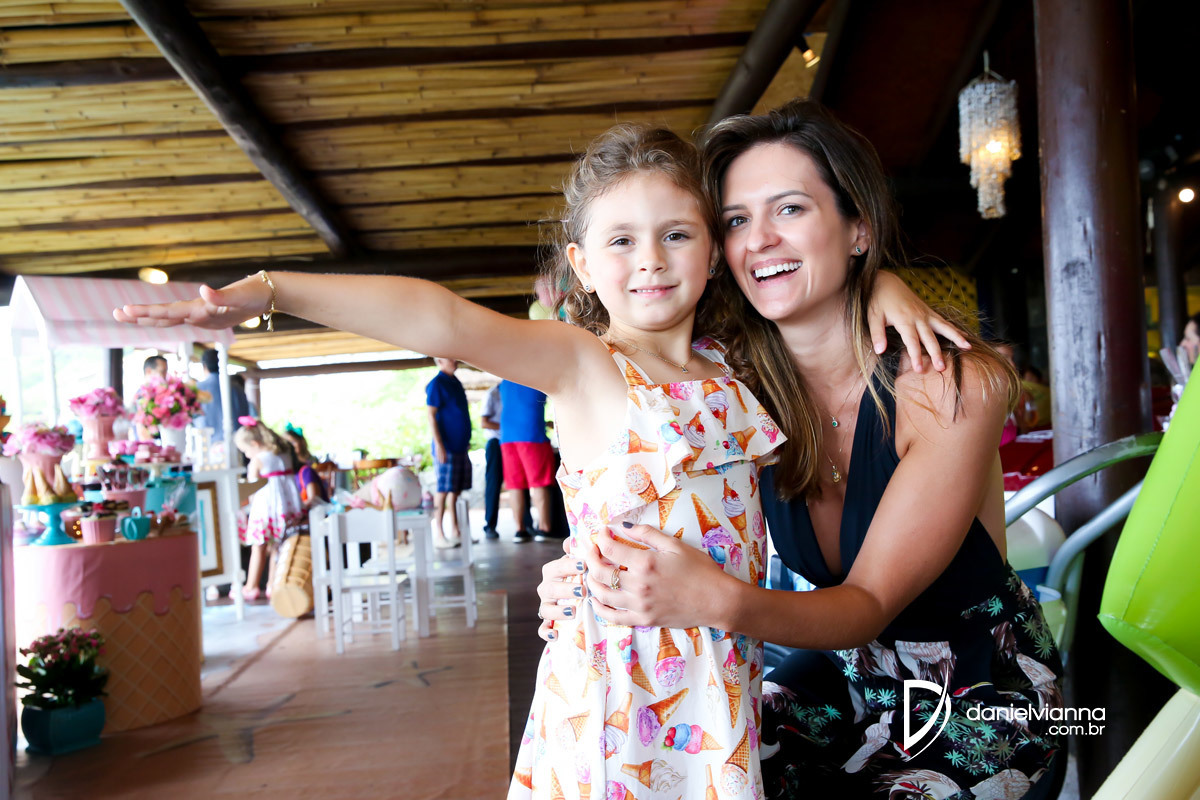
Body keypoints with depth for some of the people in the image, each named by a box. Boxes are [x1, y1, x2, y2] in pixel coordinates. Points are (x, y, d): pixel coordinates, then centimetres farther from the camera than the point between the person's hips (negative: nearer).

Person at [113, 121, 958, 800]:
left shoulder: (730, 365, 7)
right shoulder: (581, 365, -9)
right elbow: (443, 318, -25)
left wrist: (886, 285, 4)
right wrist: (271, 291, -34)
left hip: (722, 678, 5)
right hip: (617, 682, -4)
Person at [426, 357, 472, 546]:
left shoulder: (455, 382, 16)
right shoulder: (436, 384, -9)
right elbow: (431, 415, -13)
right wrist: (439, 444, -19)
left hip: (460, 445, 8)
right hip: (446, 447, -8)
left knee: (456, 490, 11)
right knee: (443, 490, -5)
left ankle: (455, 531, 17)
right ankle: (440, 535, 0)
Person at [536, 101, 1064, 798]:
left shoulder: (955, 386, -23)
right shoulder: (737, 387, -11)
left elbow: (872, 600, -25)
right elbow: (693, 548, -6)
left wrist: (720, 601, -45)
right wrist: (592, 584, -29)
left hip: (982, 696, -3)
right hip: (844, 672, 3)